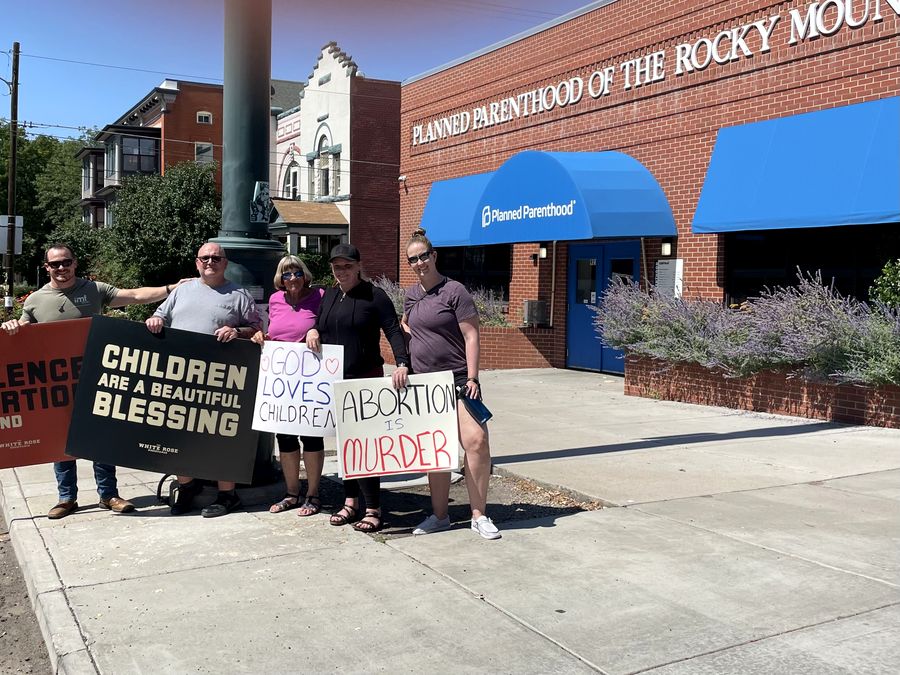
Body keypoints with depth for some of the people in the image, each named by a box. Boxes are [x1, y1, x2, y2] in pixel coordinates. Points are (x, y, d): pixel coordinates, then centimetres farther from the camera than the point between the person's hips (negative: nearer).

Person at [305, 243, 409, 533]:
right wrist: (312, 330, -3)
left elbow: (393, 331, -15)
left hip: (366, 379, -6)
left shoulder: (374, 295, -7)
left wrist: (402, 364, -30)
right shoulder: (329, 296, 13)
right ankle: (350, 502, 22)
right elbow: (322, 330, 22)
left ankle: (373, 509, 0)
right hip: (334, 380, 6)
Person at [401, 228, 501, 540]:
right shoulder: (411, 294, 12)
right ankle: (440, 515, 20)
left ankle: (479, 516, -6)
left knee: (476, 441, -18)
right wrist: (408, 333, 12)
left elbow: (471, 336, -11)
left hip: (458, 381, -6)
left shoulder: (454, 291, -7)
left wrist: (472, 378, -18)